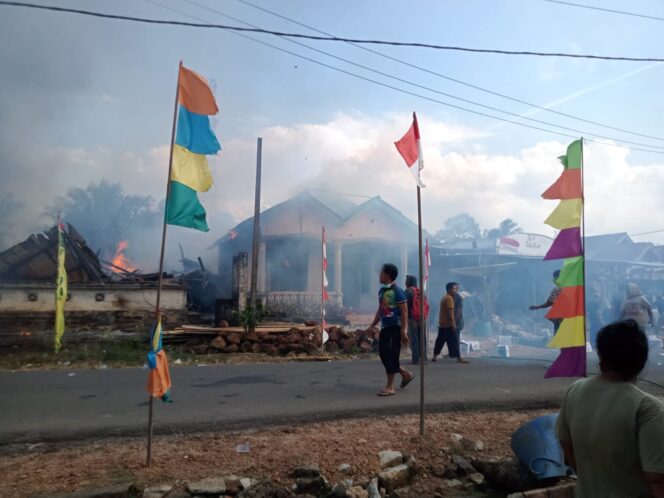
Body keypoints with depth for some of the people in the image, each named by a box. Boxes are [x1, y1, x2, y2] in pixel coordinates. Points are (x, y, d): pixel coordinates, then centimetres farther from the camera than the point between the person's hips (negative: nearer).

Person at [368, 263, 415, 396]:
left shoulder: (397, 291, -12)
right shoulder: (381, 291, 12)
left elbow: (404, 311, -14)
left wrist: (403, 330, -19)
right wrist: (372, 326, 20)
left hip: (395, 327, -9)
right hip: (384, 327, 9)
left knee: (391, 355, -5)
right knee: (383, 354, 9)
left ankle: (390, 387, 6)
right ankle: (406, 374, 27)